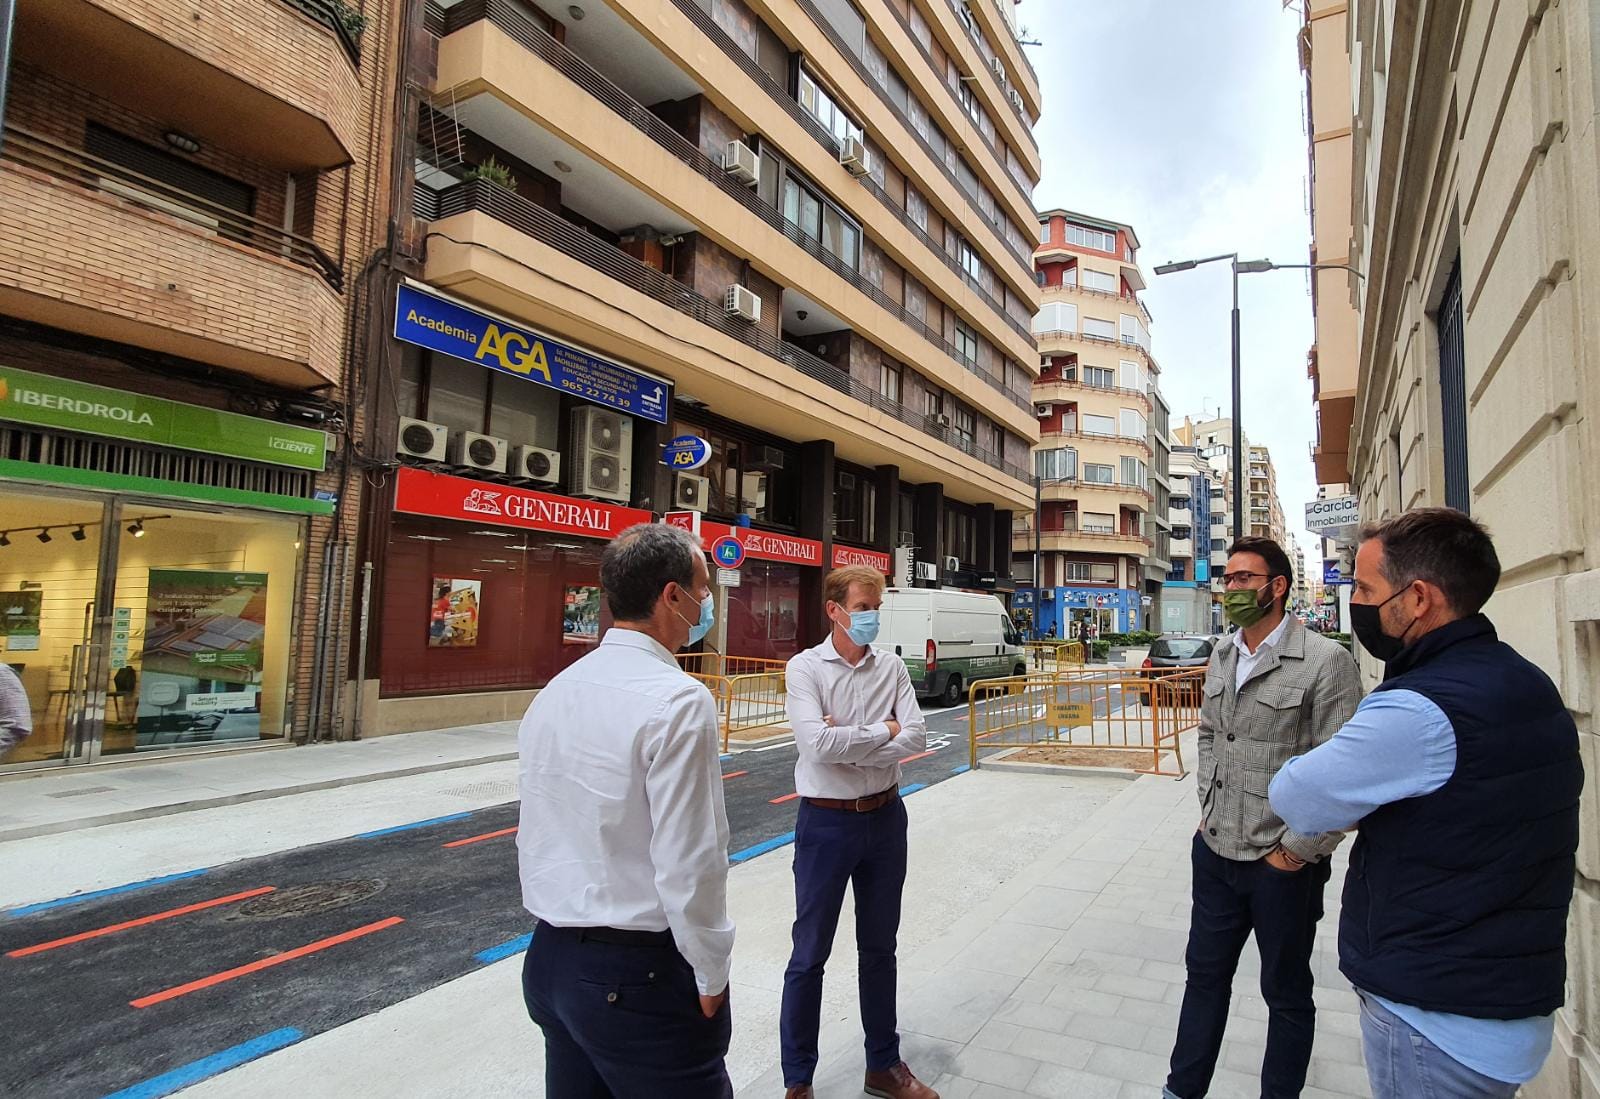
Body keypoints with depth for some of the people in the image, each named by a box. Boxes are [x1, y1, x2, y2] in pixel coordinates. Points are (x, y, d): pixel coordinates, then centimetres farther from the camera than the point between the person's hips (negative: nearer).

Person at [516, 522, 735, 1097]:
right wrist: (711, 977, -8)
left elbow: (533, 839, 10)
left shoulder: (552, 694, 3)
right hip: (640, 977, -7)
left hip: (549, 961, 7)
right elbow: (688, 863, -22)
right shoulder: (679, 701, -21)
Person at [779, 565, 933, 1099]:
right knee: (810, 954, 8)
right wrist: (882, 732, -14)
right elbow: (816, 743, -24)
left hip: (885, 817, 4)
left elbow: (916, 738, -10)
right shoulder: (806, 667, -11)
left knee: (879, 948, 19)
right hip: (827, 821, -4)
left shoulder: (891, 667, 0)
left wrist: (847, 745, -18)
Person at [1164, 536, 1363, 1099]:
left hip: (1282, 865, -6)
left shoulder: (1325, 661, -16)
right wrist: (1207, 809, 10)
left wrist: (1295, 851, -14)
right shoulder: (1222, 656, 6)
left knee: (1286, 991, 15)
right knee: (1204, 974, 19)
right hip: (1215, 851, 6)